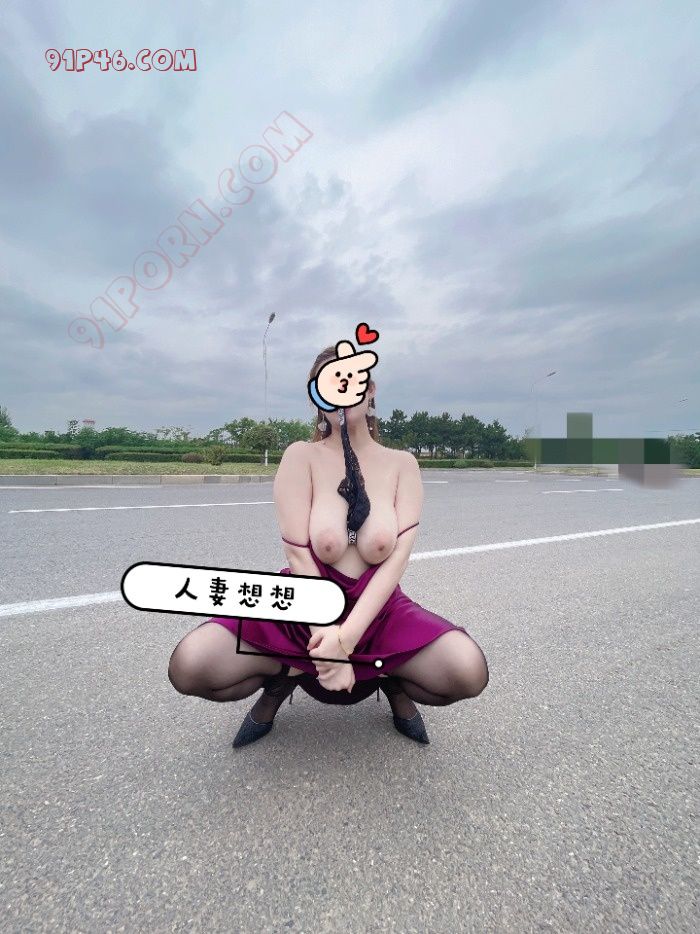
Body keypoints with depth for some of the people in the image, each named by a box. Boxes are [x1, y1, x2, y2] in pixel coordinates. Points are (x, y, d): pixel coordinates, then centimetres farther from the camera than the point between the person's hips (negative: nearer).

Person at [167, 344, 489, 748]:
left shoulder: (402, 464, -2)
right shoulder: (301, 456, -6)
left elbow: (397, 557, -13)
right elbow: (298, 554, -13)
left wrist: (347, 637, -24)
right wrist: (324, 639, -20)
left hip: (378, 610, 1)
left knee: (468, 672, -25)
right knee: (190, 666, -21)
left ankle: (393, 683, 10)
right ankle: (282, 678, 11)